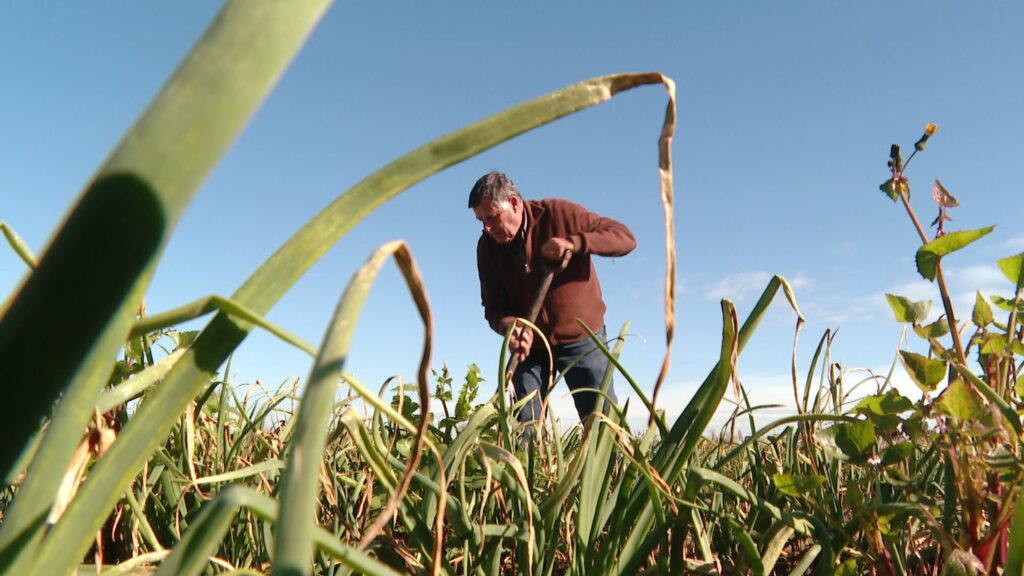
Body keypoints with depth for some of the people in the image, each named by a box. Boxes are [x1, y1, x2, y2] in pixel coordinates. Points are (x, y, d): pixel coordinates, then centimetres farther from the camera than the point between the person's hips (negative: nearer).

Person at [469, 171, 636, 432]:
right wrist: (509, 327, -26)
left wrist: (573, 243, -30)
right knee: (525, 431, 1)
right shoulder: (488, 246, -4)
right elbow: (493, 306, -3)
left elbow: (625, 238, -15)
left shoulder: (559, 213, -14)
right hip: (529, 345, 3)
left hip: (581, 339, -3)